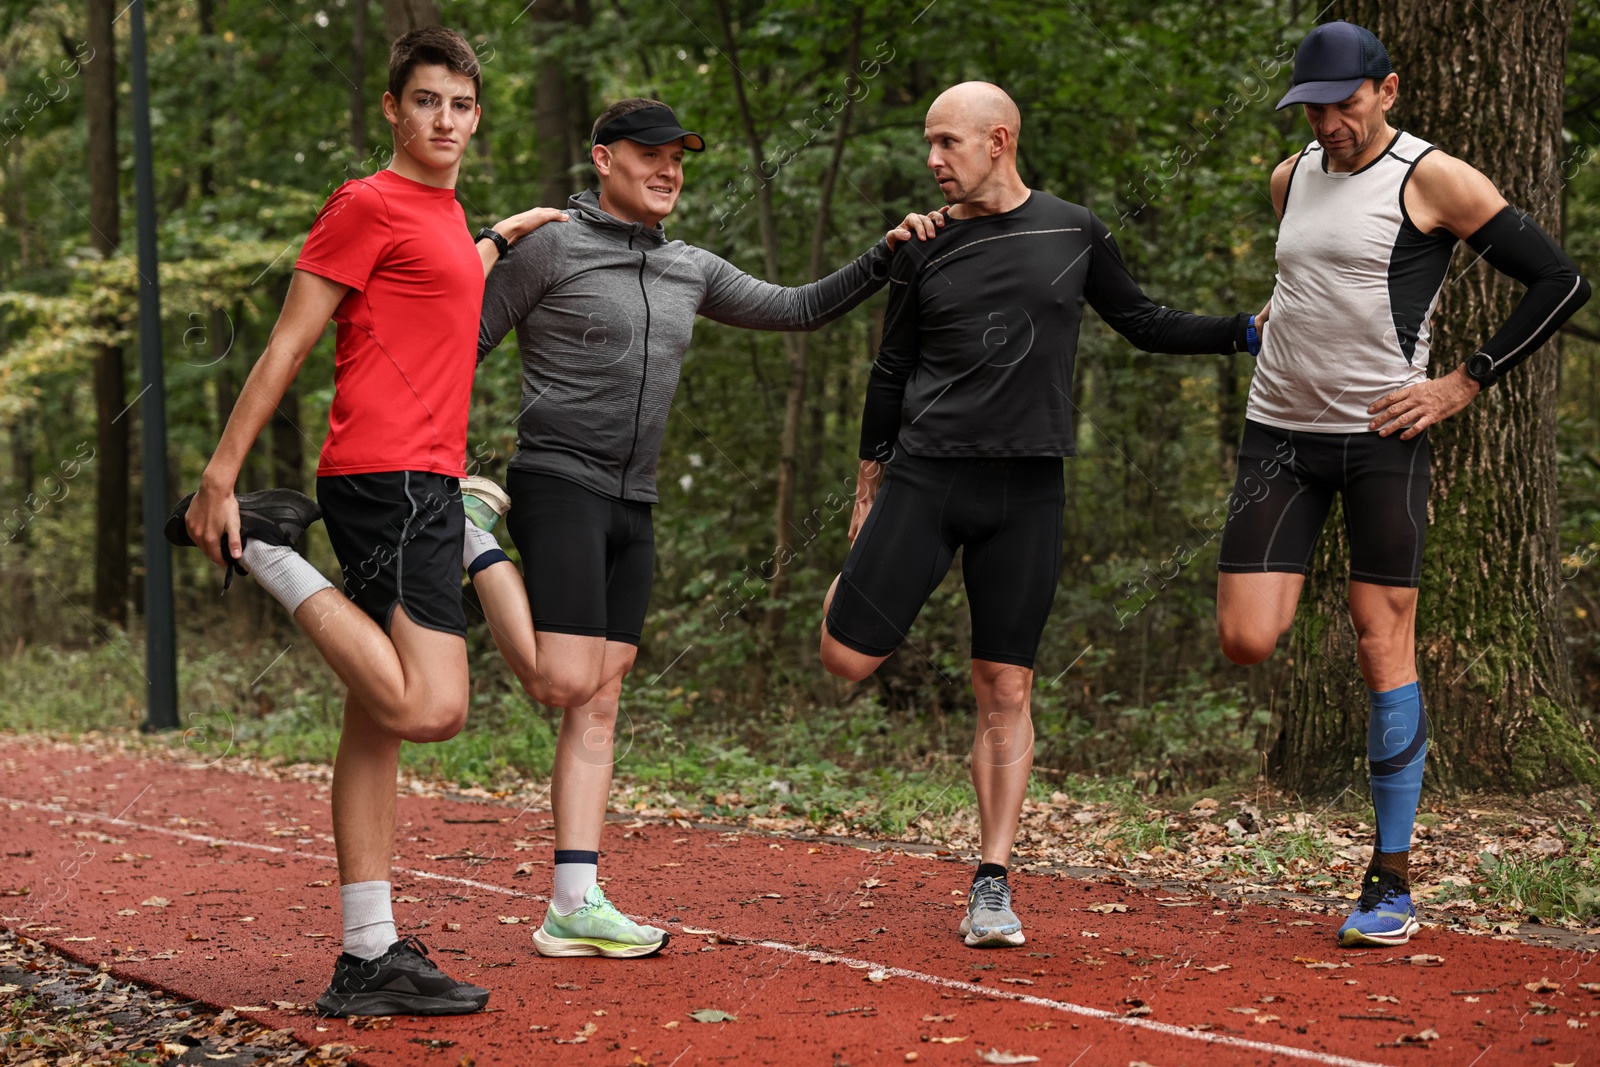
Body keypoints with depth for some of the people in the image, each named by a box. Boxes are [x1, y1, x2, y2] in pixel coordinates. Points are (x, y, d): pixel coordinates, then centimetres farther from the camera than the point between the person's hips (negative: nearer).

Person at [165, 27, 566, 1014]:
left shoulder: (442, 217, 22)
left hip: (424, 481, 9)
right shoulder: (368, 204, -4)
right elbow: (287, 347, -7)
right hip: (393, 477, -9)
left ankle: (370, 960, 10)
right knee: (431, 708, -18)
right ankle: (268, 549, -5)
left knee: (380, 720, 7)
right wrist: (220, 477, -11)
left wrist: (499, 240, 41)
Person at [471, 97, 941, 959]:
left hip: (631, 508, 7)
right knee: (565, 685, -18)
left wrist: (886, 257, 10)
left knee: (598, 707, 2)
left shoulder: (688, 271, 16)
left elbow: (797, 311, 22)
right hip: (557, 486, -7)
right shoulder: (550, 248, -4)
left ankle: (574, 907, 1)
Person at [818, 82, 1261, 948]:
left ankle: (992, 885, 7)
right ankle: (862, 580, 28)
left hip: (1026, 490, 0)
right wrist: (869, 489, 13)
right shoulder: (924, 248, 5)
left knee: (1005, 690, -1)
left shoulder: (1074, 234, 6)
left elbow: (1144, 324, 18)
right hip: (924, 477, 0)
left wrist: (1247, 332, 8)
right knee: (846, 657, -9)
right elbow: (891, 371, 12)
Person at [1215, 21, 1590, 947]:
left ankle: (1392, 885, 1)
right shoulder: (1292, 180, 12)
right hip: (1281, 432, 5)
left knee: (1384, 645, -5)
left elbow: (1562, 282, -8)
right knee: (1248, 641, -9)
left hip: (1382, 435, -5)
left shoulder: (1433, 180, -7)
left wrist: (1464, 385, -9)